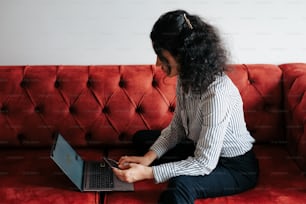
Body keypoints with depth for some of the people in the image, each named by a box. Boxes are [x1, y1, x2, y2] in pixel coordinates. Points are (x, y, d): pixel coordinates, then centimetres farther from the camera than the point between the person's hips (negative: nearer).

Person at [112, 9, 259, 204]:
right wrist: (148, 158, -14)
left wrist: (148, 172, -31)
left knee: (180, 185, -36)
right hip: (202, 150, 9)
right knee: (142, 138, 12)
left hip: (237, 167, -8)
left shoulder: (217, 94, -34)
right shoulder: (187, 78, -10)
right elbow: (176, 129, 1)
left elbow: (204, 164, -31)